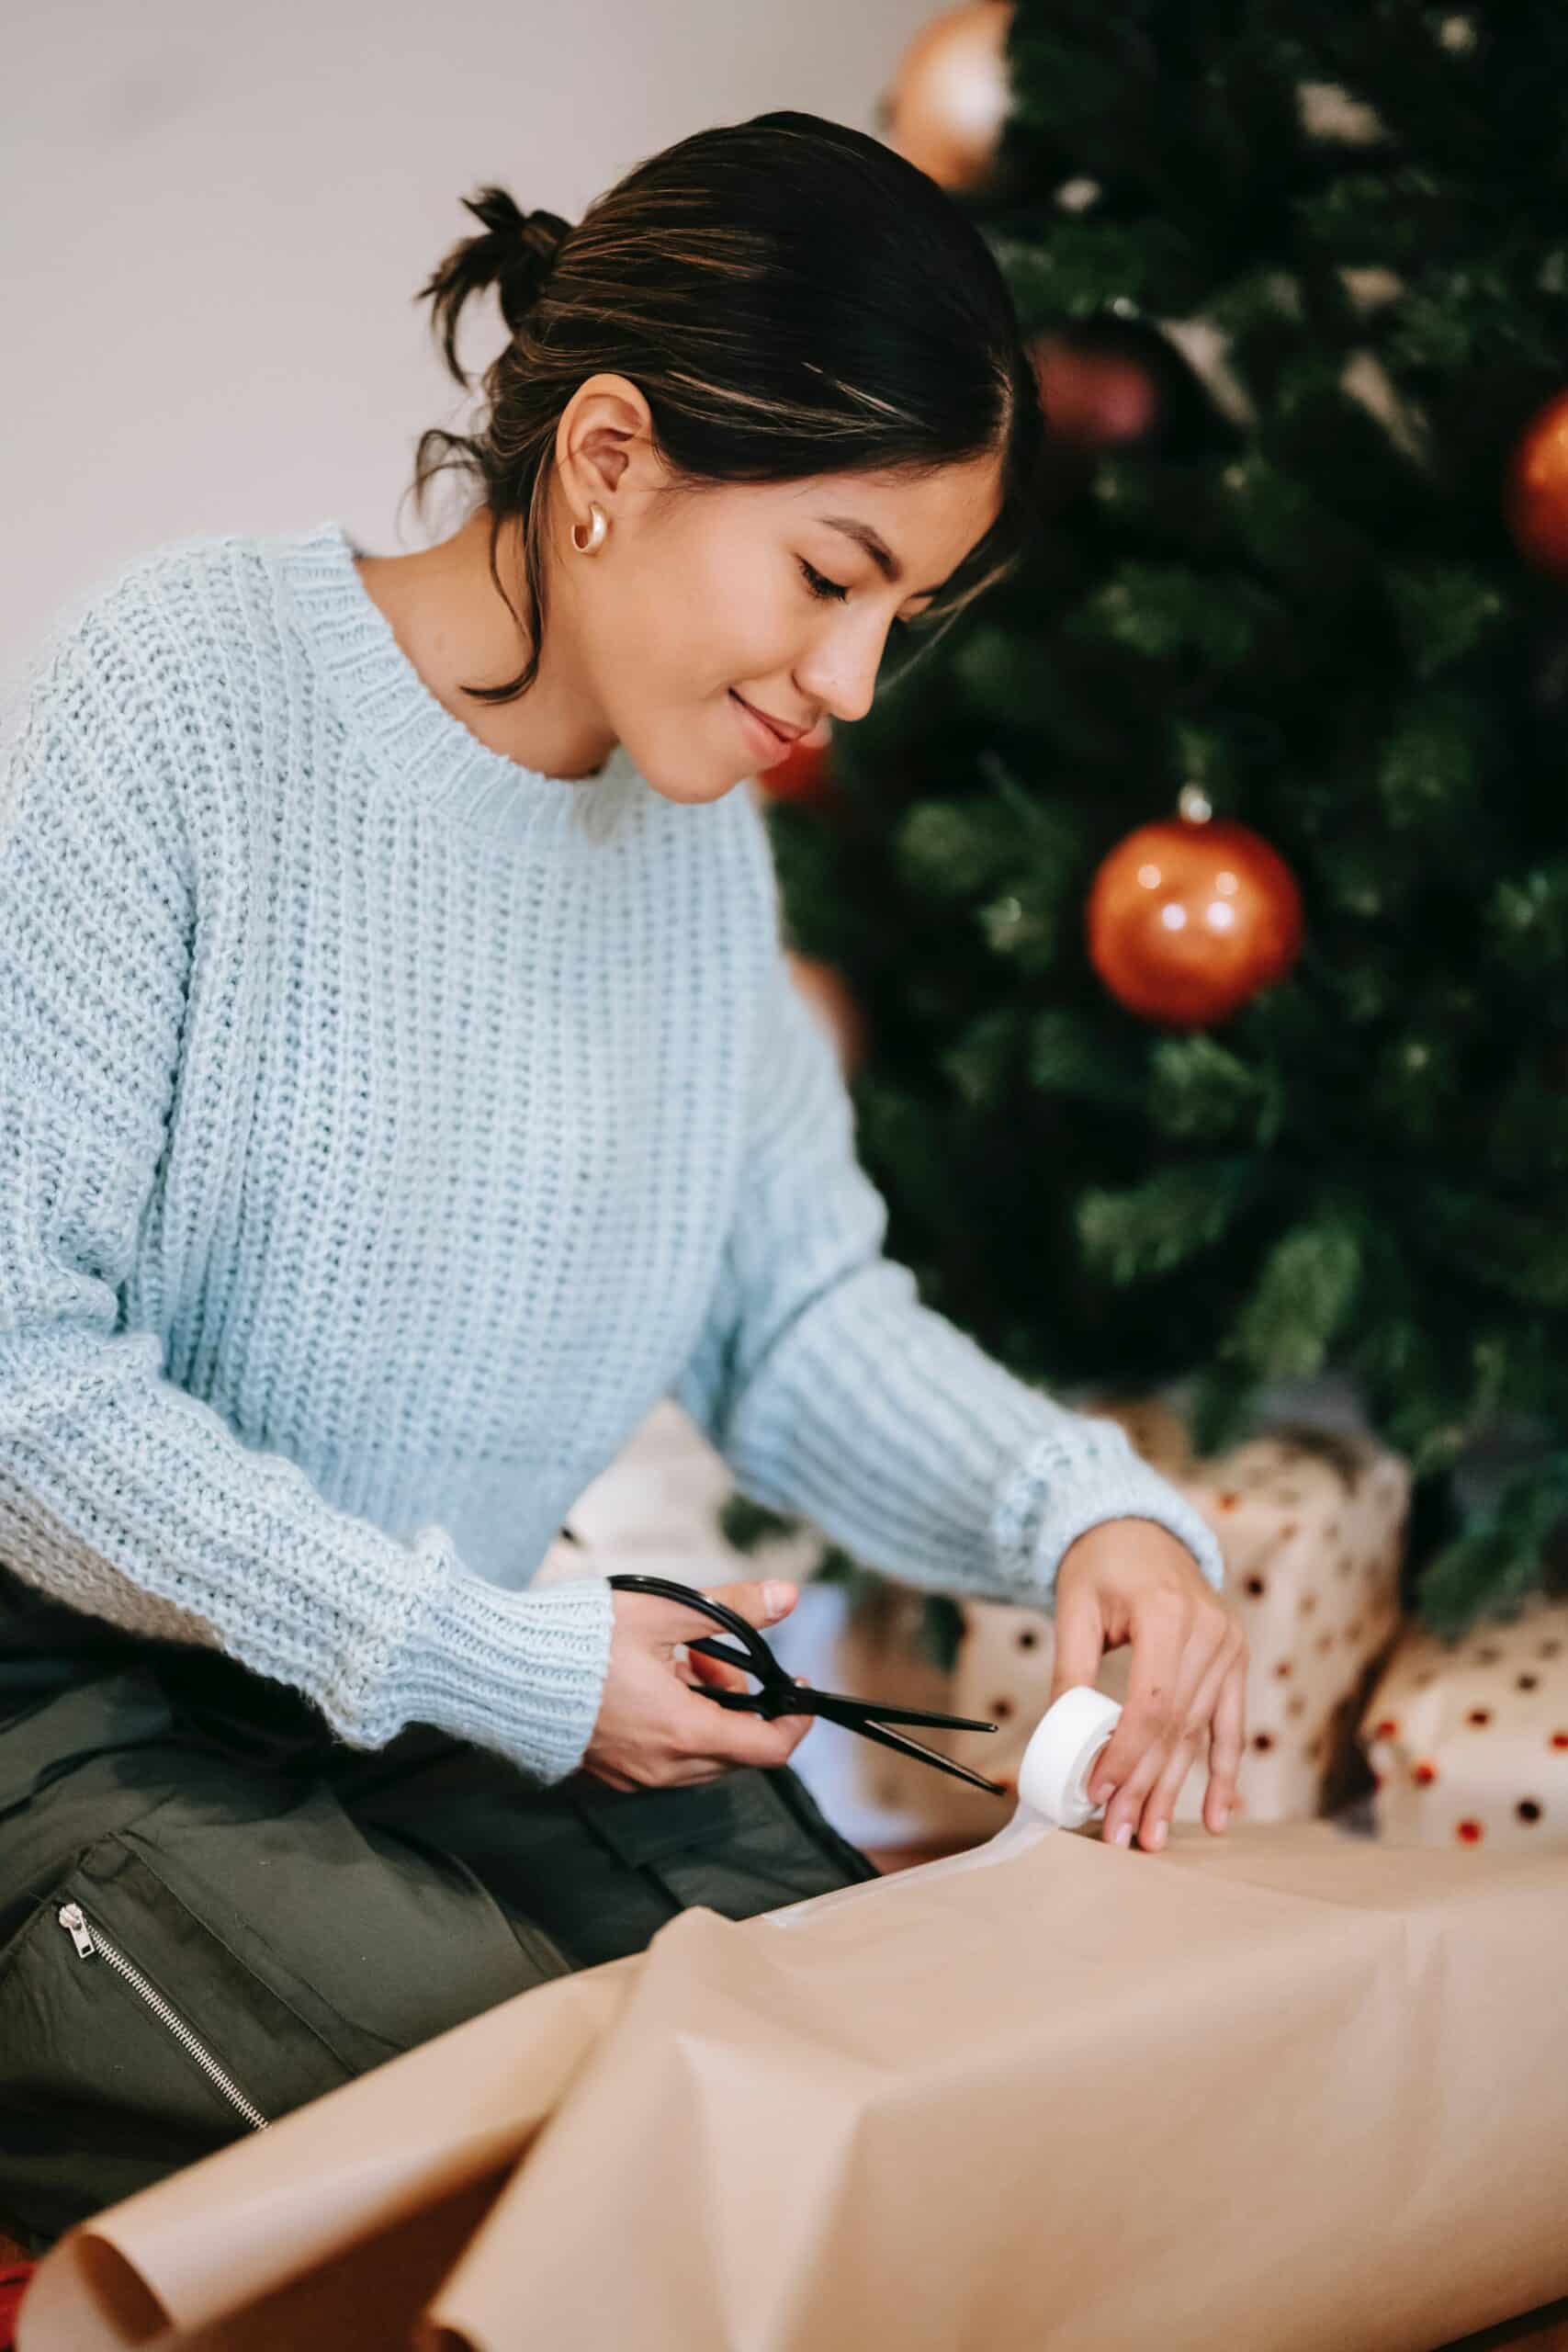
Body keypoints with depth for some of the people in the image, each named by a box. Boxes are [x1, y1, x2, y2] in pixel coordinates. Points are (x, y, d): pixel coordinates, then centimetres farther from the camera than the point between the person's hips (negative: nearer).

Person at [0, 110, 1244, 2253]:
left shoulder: (697, 824, 5)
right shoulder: (195, 690, -17)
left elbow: (800, 1310, 10)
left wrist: (1084, 1508, -11)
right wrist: (495, 1662, -17)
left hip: (453, 1687, 6)